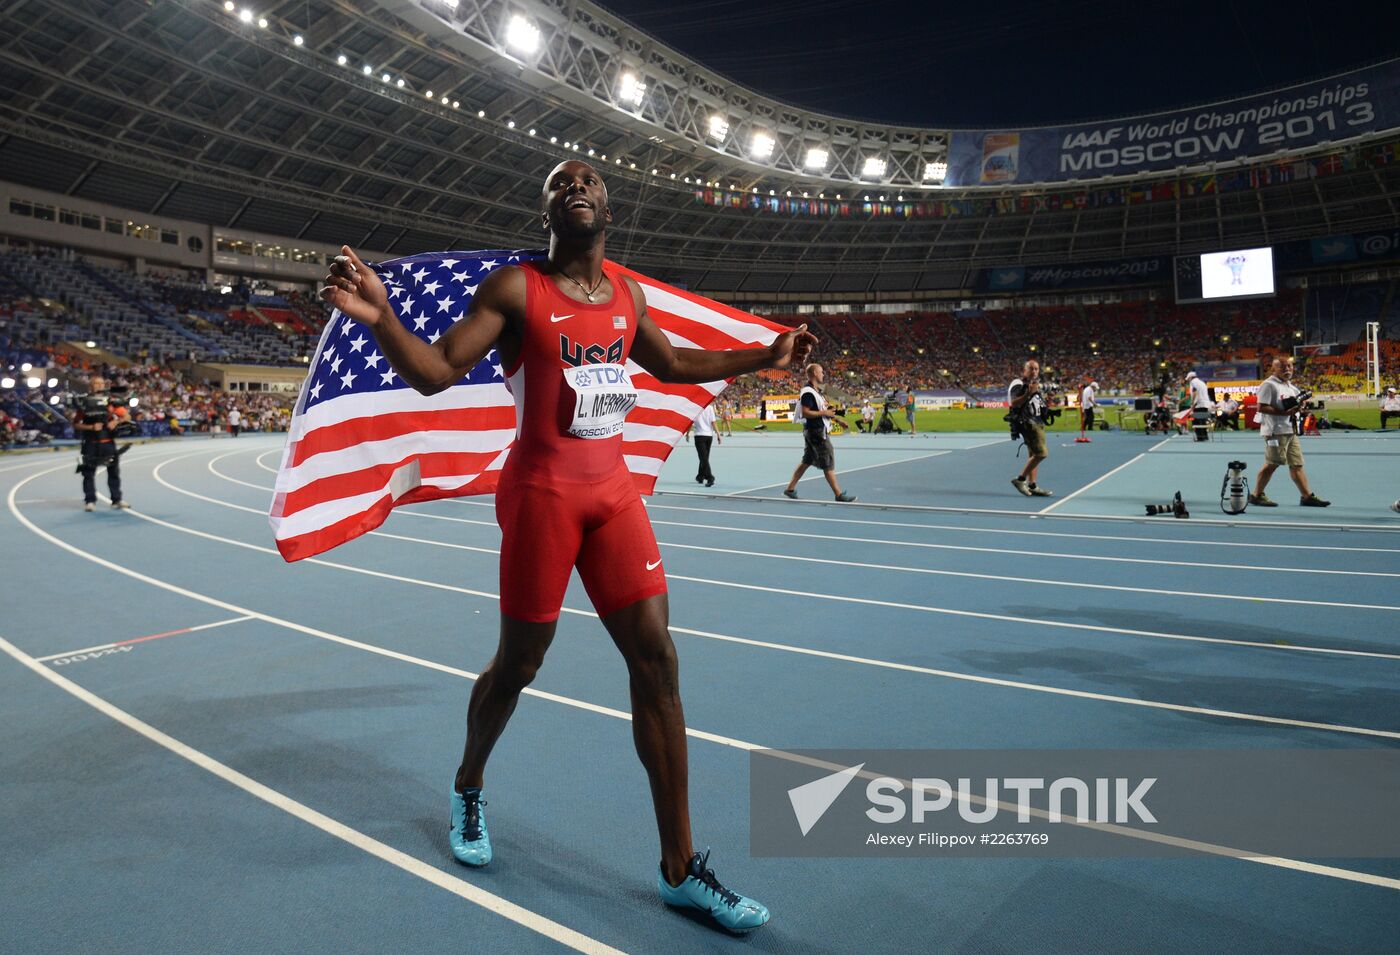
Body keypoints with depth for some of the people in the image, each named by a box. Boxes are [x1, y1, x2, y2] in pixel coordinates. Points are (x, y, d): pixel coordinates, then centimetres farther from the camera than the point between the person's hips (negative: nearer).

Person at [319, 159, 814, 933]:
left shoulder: (628, 294, 11)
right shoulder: (513, 288, -6)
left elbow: (671, 364, 27)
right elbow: (434, 374, -10)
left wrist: (765, 356, 27)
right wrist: (380, 319, -29)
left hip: (614, 491, 5)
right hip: (541, 493, -5)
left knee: (656, 658, -2)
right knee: (518, 664, 7)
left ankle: (680, 869, 8)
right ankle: (468, 789, 41)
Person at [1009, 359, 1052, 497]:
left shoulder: (1035, 384, 20)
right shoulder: (1018, 385, -10)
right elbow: (1014, 403, -23)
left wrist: (1045, 402, 13)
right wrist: (1028, 393, -30)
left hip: (1038, 423, 10)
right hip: (1027, 423, -10)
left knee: (1033, 455, 9)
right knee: (1041, 453, -17)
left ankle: (1032, 486, 12)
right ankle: (1020, 479, -11)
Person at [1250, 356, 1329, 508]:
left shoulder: (1291, 386, 18)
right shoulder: (1269, 384, -10)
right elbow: (1262, 407, -18)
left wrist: (1298, 407, 6)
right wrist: (1285, 412, -22)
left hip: (1291, 430, 9)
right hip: (1276, 431, -9)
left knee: (1297, 464, 9)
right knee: (1272, 464, -5)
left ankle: (1307, 496, 13)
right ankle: (1256, 495, 5)